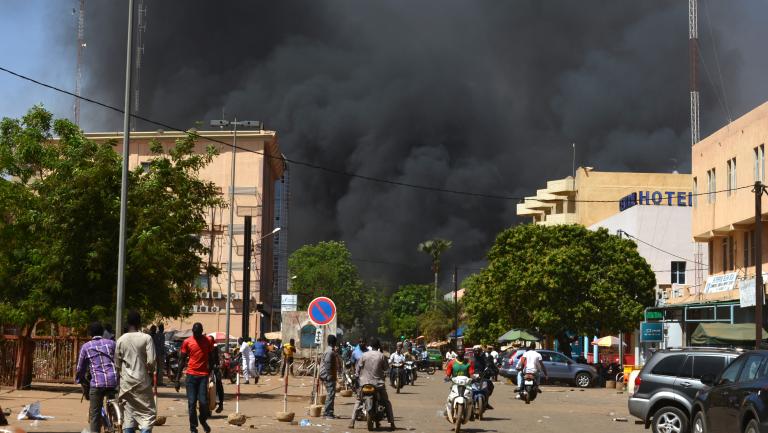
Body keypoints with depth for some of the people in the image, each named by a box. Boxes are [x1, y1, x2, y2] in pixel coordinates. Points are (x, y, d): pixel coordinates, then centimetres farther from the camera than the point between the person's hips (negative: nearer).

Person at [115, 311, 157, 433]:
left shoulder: (121, 340, 3)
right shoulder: (146, 338, -8)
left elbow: (117, 364, 6)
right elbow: (151, 361, -14)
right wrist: (150, 372, 4)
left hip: (126, 382, 4)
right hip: (142, 381, -4)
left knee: (128, 413, 9)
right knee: (148, 413, 1)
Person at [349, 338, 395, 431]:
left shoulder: (364, 355, -3)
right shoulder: (382, 356, -5)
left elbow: (358, 368, 1)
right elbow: (385, 368, 6)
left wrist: (359, 375, 19)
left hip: (365, 382, 1)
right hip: (378, 383, -1)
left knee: (358, 401, 16)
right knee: (386, 402, 13)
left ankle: (352, 422, 4)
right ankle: (391, 423, 4)